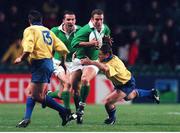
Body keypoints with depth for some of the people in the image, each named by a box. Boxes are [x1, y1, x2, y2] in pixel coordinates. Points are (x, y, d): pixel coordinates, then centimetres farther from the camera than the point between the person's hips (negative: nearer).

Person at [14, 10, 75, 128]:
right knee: (31, 92, 14)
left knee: (38, 96, -9)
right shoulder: (48, 31, 18)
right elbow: (63, 49, 11)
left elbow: (28, 50, -19)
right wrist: (63, 62, 28)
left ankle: (64, 112, -12)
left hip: (40, 64, -9)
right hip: (49, 63, 9)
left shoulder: (30, 30, -2)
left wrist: (21, 59, -1)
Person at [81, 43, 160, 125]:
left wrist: (91, 62, -76)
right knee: (129, 97, 37)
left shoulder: (114, 63, -44)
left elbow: (105, 68, -67)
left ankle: (112, 118, 13)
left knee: (108, 101, -18)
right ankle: (151, 93, 56)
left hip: (127, 85, -9)